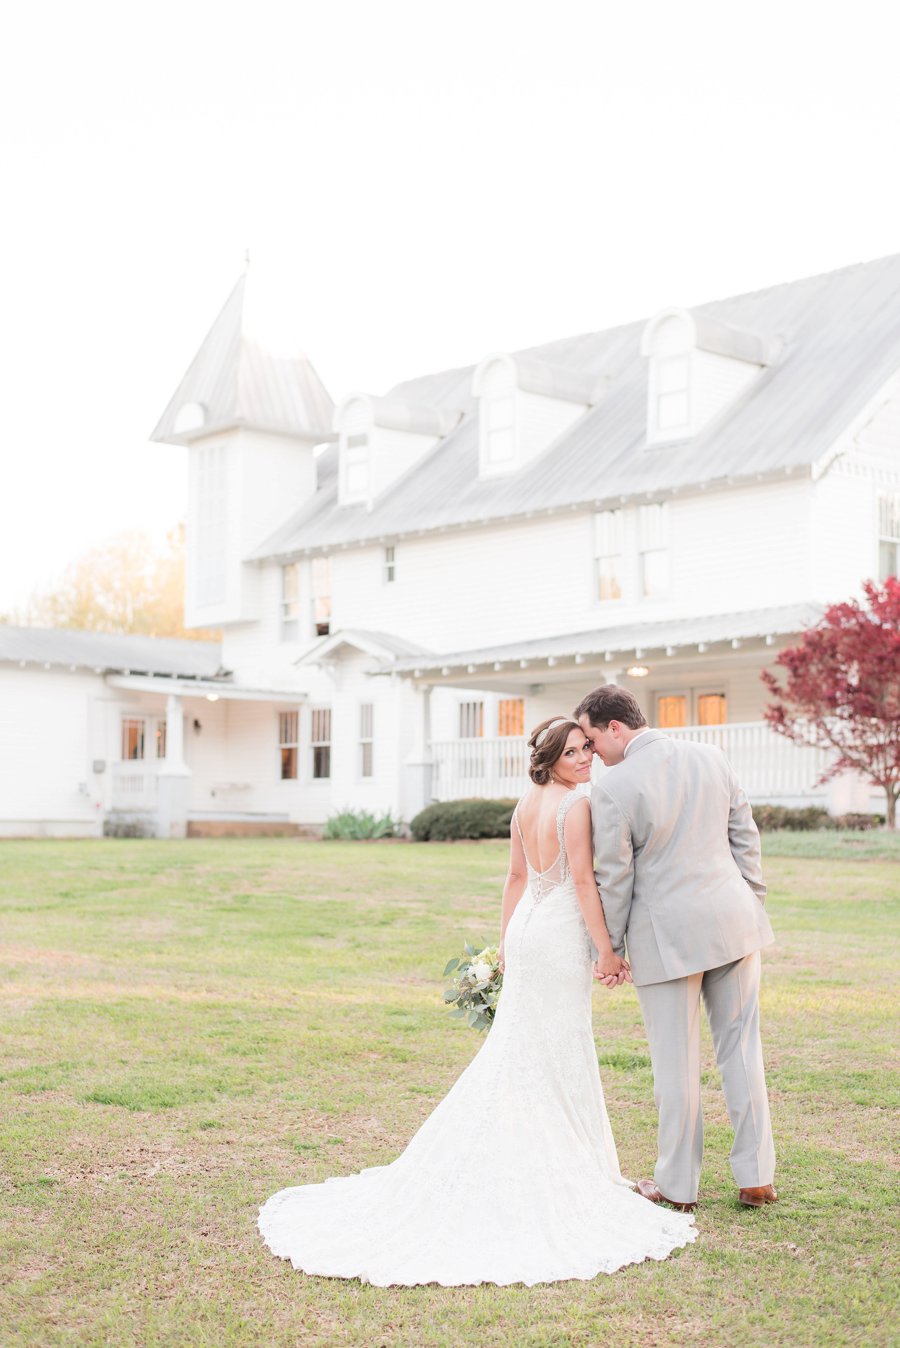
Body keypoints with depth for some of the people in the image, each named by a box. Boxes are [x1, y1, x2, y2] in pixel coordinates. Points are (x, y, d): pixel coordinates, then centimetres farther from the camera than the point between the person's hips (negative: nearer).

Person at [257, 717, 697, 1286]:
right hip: (563, 934, -8)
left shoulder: (526, 805, 10)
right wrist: (608, 950, -14)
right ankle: (554, 1171, 11)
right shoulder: (577, 803, -15)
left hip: (526, 928, 8)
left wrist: (507, 941, 20)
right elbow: (584, 881, -19)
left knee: (518, 1046, 16)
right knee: (559, 1052, 2)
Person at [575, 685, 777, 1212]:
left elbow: (615, 879, -9)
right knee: (742, 1048, 13)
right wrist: (754, 904, 18)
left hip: (667, 935, -5)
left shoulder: (613, 788, -14)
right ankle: (756, 1177, 19)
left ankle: (679, 1184, 19)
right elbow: (746, 837, 8)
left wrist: (610, 949, 4)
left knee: (676, 1061, 7)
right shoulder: (712, 757, 2)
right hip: (733, 919, 5)